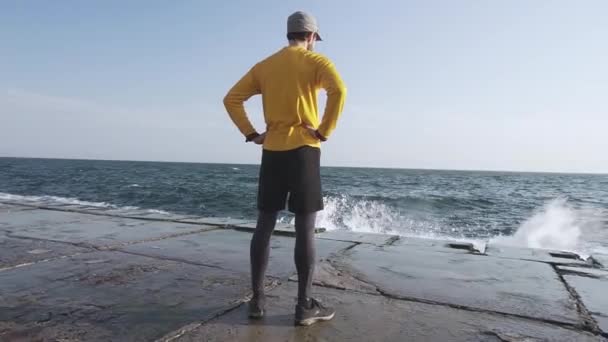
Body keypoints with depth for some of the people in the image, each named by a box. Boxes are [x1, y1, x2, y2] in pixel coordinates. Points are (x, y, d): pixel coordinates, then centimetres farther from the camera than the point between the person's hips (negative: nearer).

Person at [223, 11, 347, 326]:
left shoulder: (264, 66, 16)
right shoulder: (316, 61, 1)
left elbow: (231, 99, 9)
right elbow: (338, 90, -20)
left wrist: (250, 134, 6)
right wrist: (325, 130, -13)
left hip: (272, 151, 5)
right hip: (303, 150, -4)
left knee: (264, 225, 8)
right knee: (305, 228, -1)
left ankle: (257, 299, 13)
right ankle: (305, 305, 4)